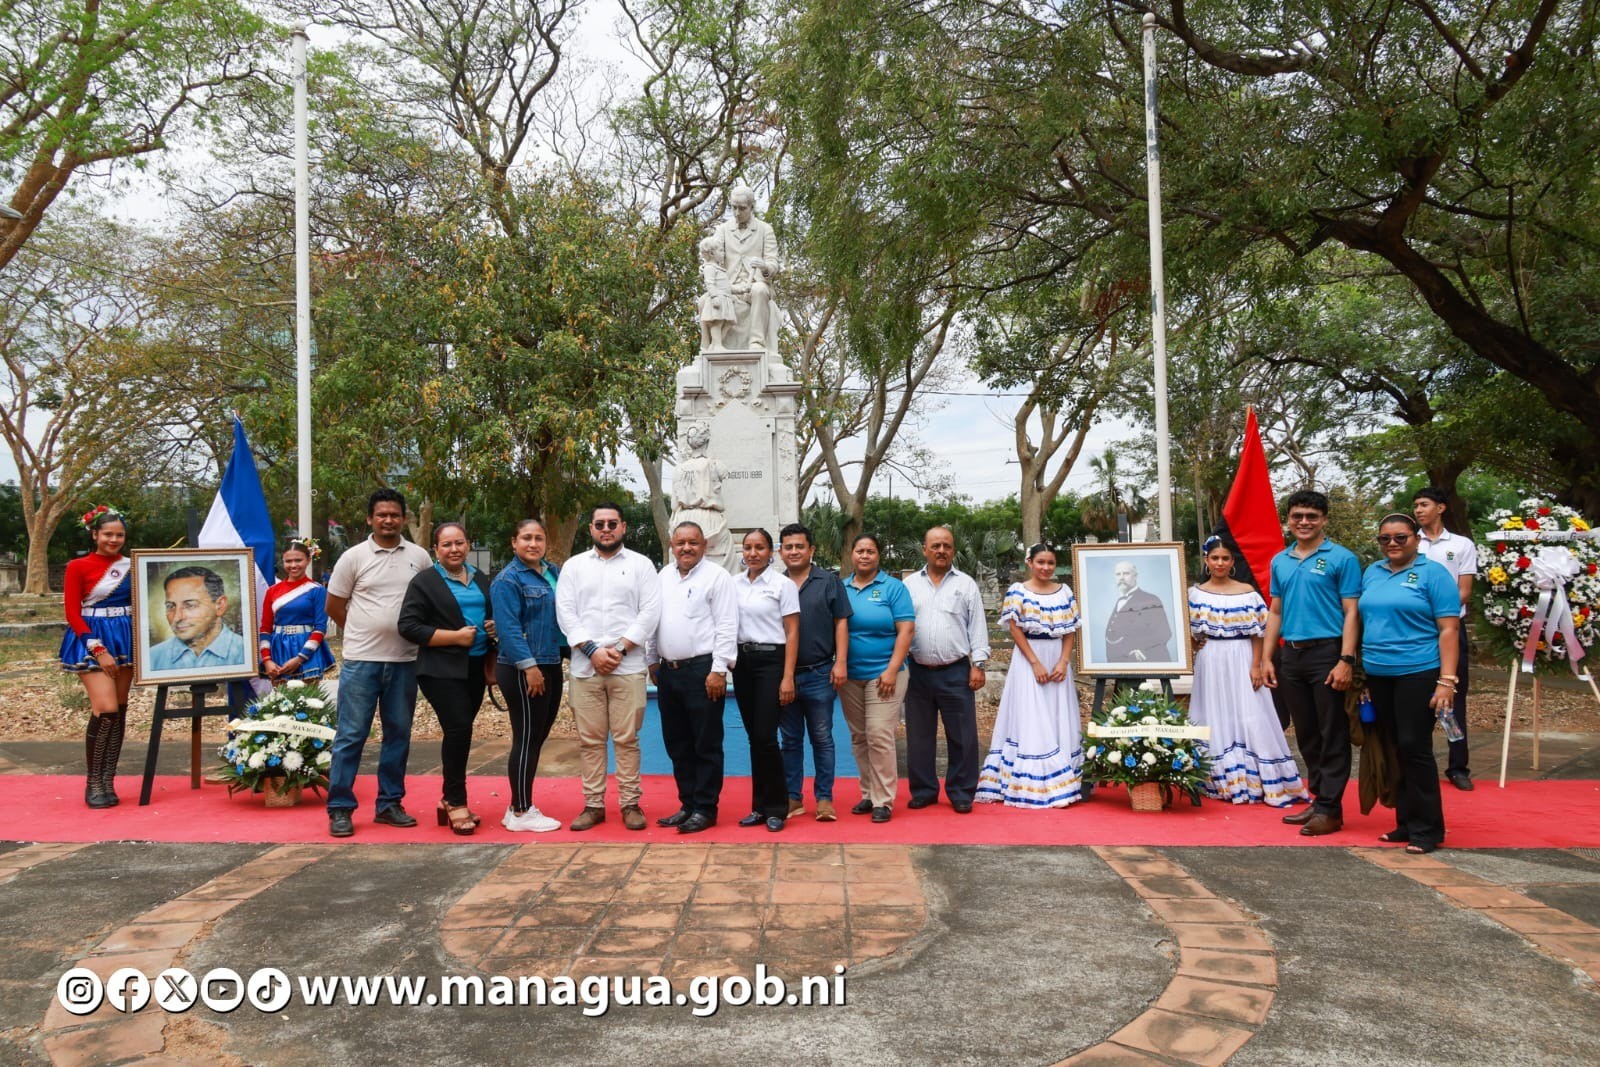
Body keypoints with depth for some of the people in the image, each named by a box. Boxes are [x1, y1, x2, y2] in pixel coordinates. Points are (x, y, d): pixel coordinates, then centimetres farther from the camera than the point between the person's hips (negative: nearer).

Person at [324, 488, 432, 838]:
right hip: (361, 661, -3)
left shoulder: (420, 557, 5)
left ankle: (390, 804, 21)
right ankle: (339, 808, 9)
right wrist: (366, 633, 8)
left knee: (398, 734, 10)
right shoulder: (354, 557, -2)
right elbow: (334, 607, 5)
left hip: (404, 661, 3)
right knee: (351, 735, 0)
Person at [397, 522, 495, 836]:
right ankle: (456, 802, -2)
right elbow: (408, 626, -12)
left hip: (476, 668, 6)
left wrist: (495, 627, 3)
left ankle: (450, 799, 22)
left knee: (459, 733, 11)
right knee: (459, 729, -14)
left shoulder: (481, 579, 14)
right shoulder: (424, 581, -5)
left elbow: (494, 613, 27)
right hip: (442, 670, -6)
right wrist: (454, 636, -17)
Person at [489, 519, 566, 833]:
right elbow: (508, 628, -17)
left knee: (537, 738, 13)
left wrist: (571, 651, 12)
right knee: (527, 739, -3)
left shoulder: (553, 573, 12)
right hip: (523, 671, -8)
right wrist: (530, 666, -22)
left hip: (551, 666, 8)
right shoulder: (508, 580, -10)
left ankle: (521, 806, 23)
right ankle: (520, 813, 7)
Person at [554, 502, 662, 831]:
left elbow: (650, 612, -2)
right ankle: (593, 804, 15)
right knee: (589, 740, 6)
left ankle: (631, 803, 11)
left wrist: (620, 648, -11)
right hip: (585, 666, 2)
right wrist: (592, 650, -9)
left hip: (628, 666, -2)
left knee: (627, 739, 1)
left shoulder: (641, 565, 6)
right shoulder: (574, 566, 11)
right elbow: (566, 612, 3)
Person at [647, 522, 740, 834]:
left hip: (702, 671, -7)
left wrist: (718, 670, -16)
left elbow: (726, 627, -11)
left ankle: (705, 809, 10)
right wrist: (652, 661, 15)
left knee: (706, 745, 1)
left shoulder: (717, 577, -6)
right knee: (678, 745, 13)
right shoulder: (663, 576, 14)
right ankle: (688, 805, 24)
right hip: (668, 670, 7)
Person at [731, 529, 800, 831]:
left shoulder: (783, 584, -4)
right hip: (741, 661, 5)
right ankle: (759, 806, 19)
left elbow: (792, 633, -5)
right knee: (754, 737, 9)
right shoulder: (734, 583, 8)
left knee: (765, 737, -8)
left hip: (770, 661, -4)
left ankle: (776, 808, 7)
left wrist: (788, 677, -11)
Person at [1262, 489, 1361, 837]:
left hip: (1326, 652, -6)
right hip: (1291, 655, 6)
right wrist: (1267, 658, 9)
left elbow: (1351, 612, -8)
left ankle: (1330, 808, 6)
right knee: (1306, 734, 13)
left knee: (1332, 735, 0)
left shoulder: (1341, 558, -4)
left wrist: (1346, 660, -16)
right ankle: (1319, 798, 23)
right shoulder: (1280, 561, 12)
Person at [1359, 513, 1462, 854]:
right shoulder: (1371, 573, 13)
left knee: (1415, 748, -6)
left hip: (1418, 673, -6)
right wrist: (1358, 668, 11)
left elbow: (1448, 629, -9)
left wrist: (1447, 680, -16)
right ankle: (1405, 822, 20)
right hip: (1378, 674, 6)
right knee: (1394, 750, 11)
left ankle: (1426, 829, 6)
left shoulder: (1433, 573, -4)